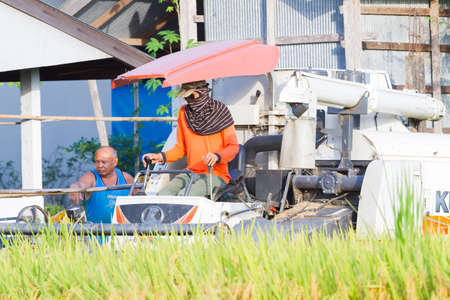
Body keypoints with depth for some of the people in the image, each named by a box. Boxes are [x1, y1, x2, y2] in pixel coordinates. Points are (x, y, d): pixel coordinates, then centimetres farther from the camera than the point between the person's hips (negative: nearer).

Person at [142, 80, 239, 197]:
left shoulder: (220, 111, -5)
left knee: (184, 195, -30)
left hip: (215, 175, -5)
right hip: (191, 173, 5)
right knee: (163, 194, -21)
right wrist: (161, 156, -1)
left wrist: (217, 156, -26)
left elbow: (233, 147, -5)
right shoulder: (184, 113, 9)